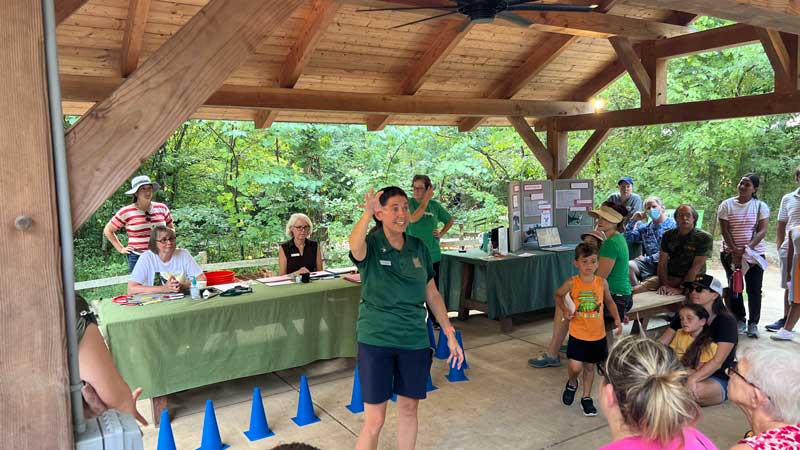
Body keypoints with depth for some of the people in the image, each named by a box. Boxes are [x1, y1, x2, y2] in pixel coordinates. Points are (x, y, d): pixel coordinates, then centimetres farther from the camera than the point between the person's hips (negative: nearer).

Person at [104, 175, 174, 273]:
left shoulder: (162, 208, 6)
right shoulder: (126, 212, -2)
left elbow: (171, 227, 23)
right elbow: (108, 230, 9)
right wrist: (121, 249, 4)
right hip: (137, 258, -2)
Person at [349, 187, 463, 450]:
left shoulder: (418, 248, 4)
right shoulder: (371, 245, -9)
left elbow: (432, 294, 10)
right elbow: (355, 247, -35)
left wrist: (450, 334, 8)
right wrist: (367, 213, -45)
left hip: (414, 340, 4)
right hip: (376, 340, -4)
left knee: (409, 409, 16)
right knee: (374, 421, 1)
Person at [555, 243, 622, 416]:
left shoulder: (602, 283, -7)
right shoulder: (572, 283, -12)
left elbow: (609, 301, 10)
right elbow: (558, 295, 6)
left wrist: (617, 319, 0)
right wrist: (564, 310, -9)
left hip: (597, 335, 2)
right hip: (578, 334, -2)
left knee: (590, 366, 15)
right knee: (575, 366, -9)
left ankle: (586, 398, 34)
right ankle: (572, 384, 26)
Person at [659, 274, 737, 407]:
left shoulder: (726, 321, -11)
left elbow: (717, 362, -22)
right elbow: (661, 343, -1)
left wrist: (693, 379, -37)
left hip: (719, 379, -3)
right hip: (688, 372, 3)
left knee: (698, 390, -37)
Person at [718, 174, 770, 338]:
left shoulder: (761, 206, 0)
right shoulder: (727, 205, 0)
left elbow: (762, 231, -7)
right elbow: (724, 230, -4)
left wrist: (747, 249, -20)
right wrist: (735, 251, -14)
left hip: (755, 254, 0)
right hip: (731, 254, 1)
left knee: (754, 290, 2)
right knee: (734, 288, 6)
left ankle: (753, 323, 14)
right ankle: (740, 320, 21)